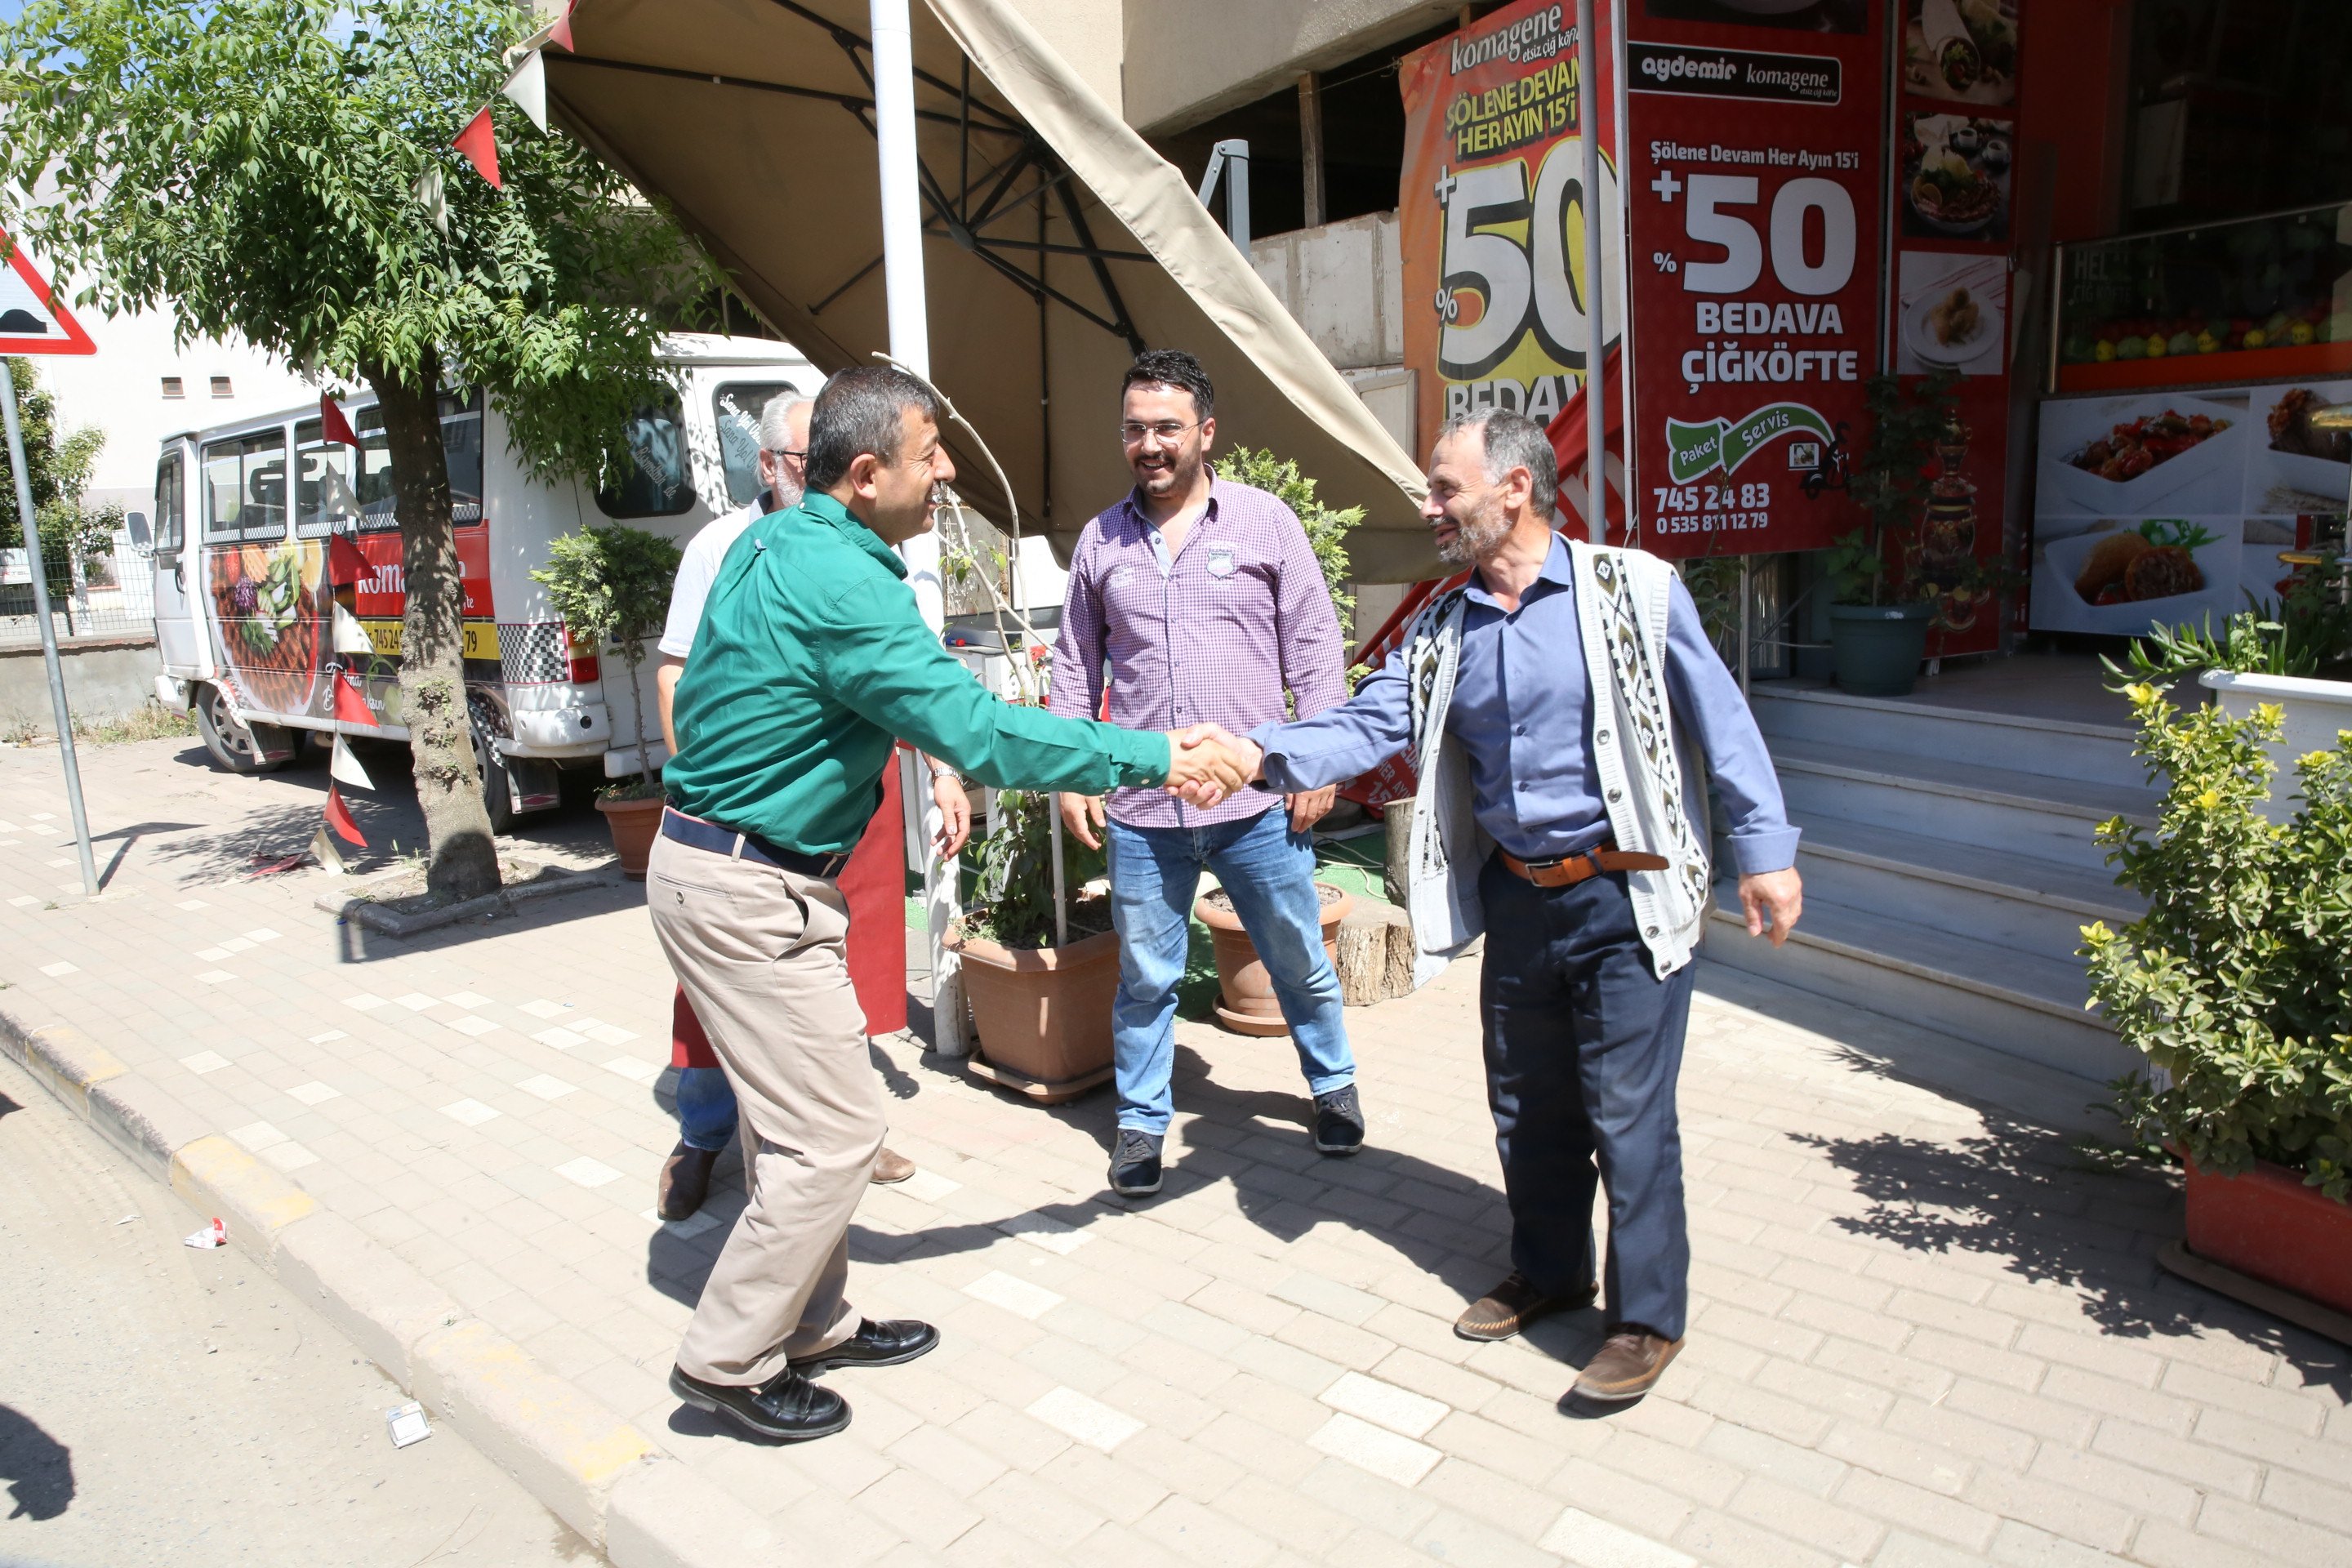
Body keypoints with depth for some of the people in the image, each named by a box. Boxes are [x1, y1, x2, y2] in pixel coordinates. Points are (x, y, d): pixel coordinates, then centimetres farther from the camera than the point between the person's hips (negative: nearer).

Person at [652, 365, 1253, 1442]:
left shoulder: (776, 543, 8)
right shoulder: (837, 583, -24)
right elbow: (978, 732, -26)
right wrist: (1155, 759, -20)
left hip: (751, 874, 10)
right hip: (745, 893, -10)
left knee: (800, 1112, 17)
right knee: (834, 1131, -2)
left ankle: (812, 1324, 31)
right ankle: (726, 1362, 14)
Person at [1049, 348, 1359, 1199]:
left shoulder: (1265, 521, 0)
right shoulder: (1101, 540, 7)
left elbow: (1314, 648, 1)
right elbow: (1075, 666, 13)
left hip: (1257, 802, -1)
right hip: (1139, 810, 2)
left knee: (1300, 962, 14)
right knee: (1145, 978, 11)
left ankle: (1333, 1086, 37)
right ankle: (1140, 1120, 29)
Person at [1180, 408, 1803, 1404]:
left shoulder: (1632, 590, -8)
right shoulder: (1442, 632, 6)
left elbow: (1719, 720, -6)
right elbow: (1368, 726, -4)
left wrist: (1764, 850, -8)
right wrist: (1264, 754, -20)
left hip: (1626, 896, -5)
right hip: (1515, 899, 5)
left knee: (1628, 1112, 0)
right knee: (1527, 1105, 17)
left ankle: (1648, 1317, 19)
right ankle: (1547, 1272, 38)